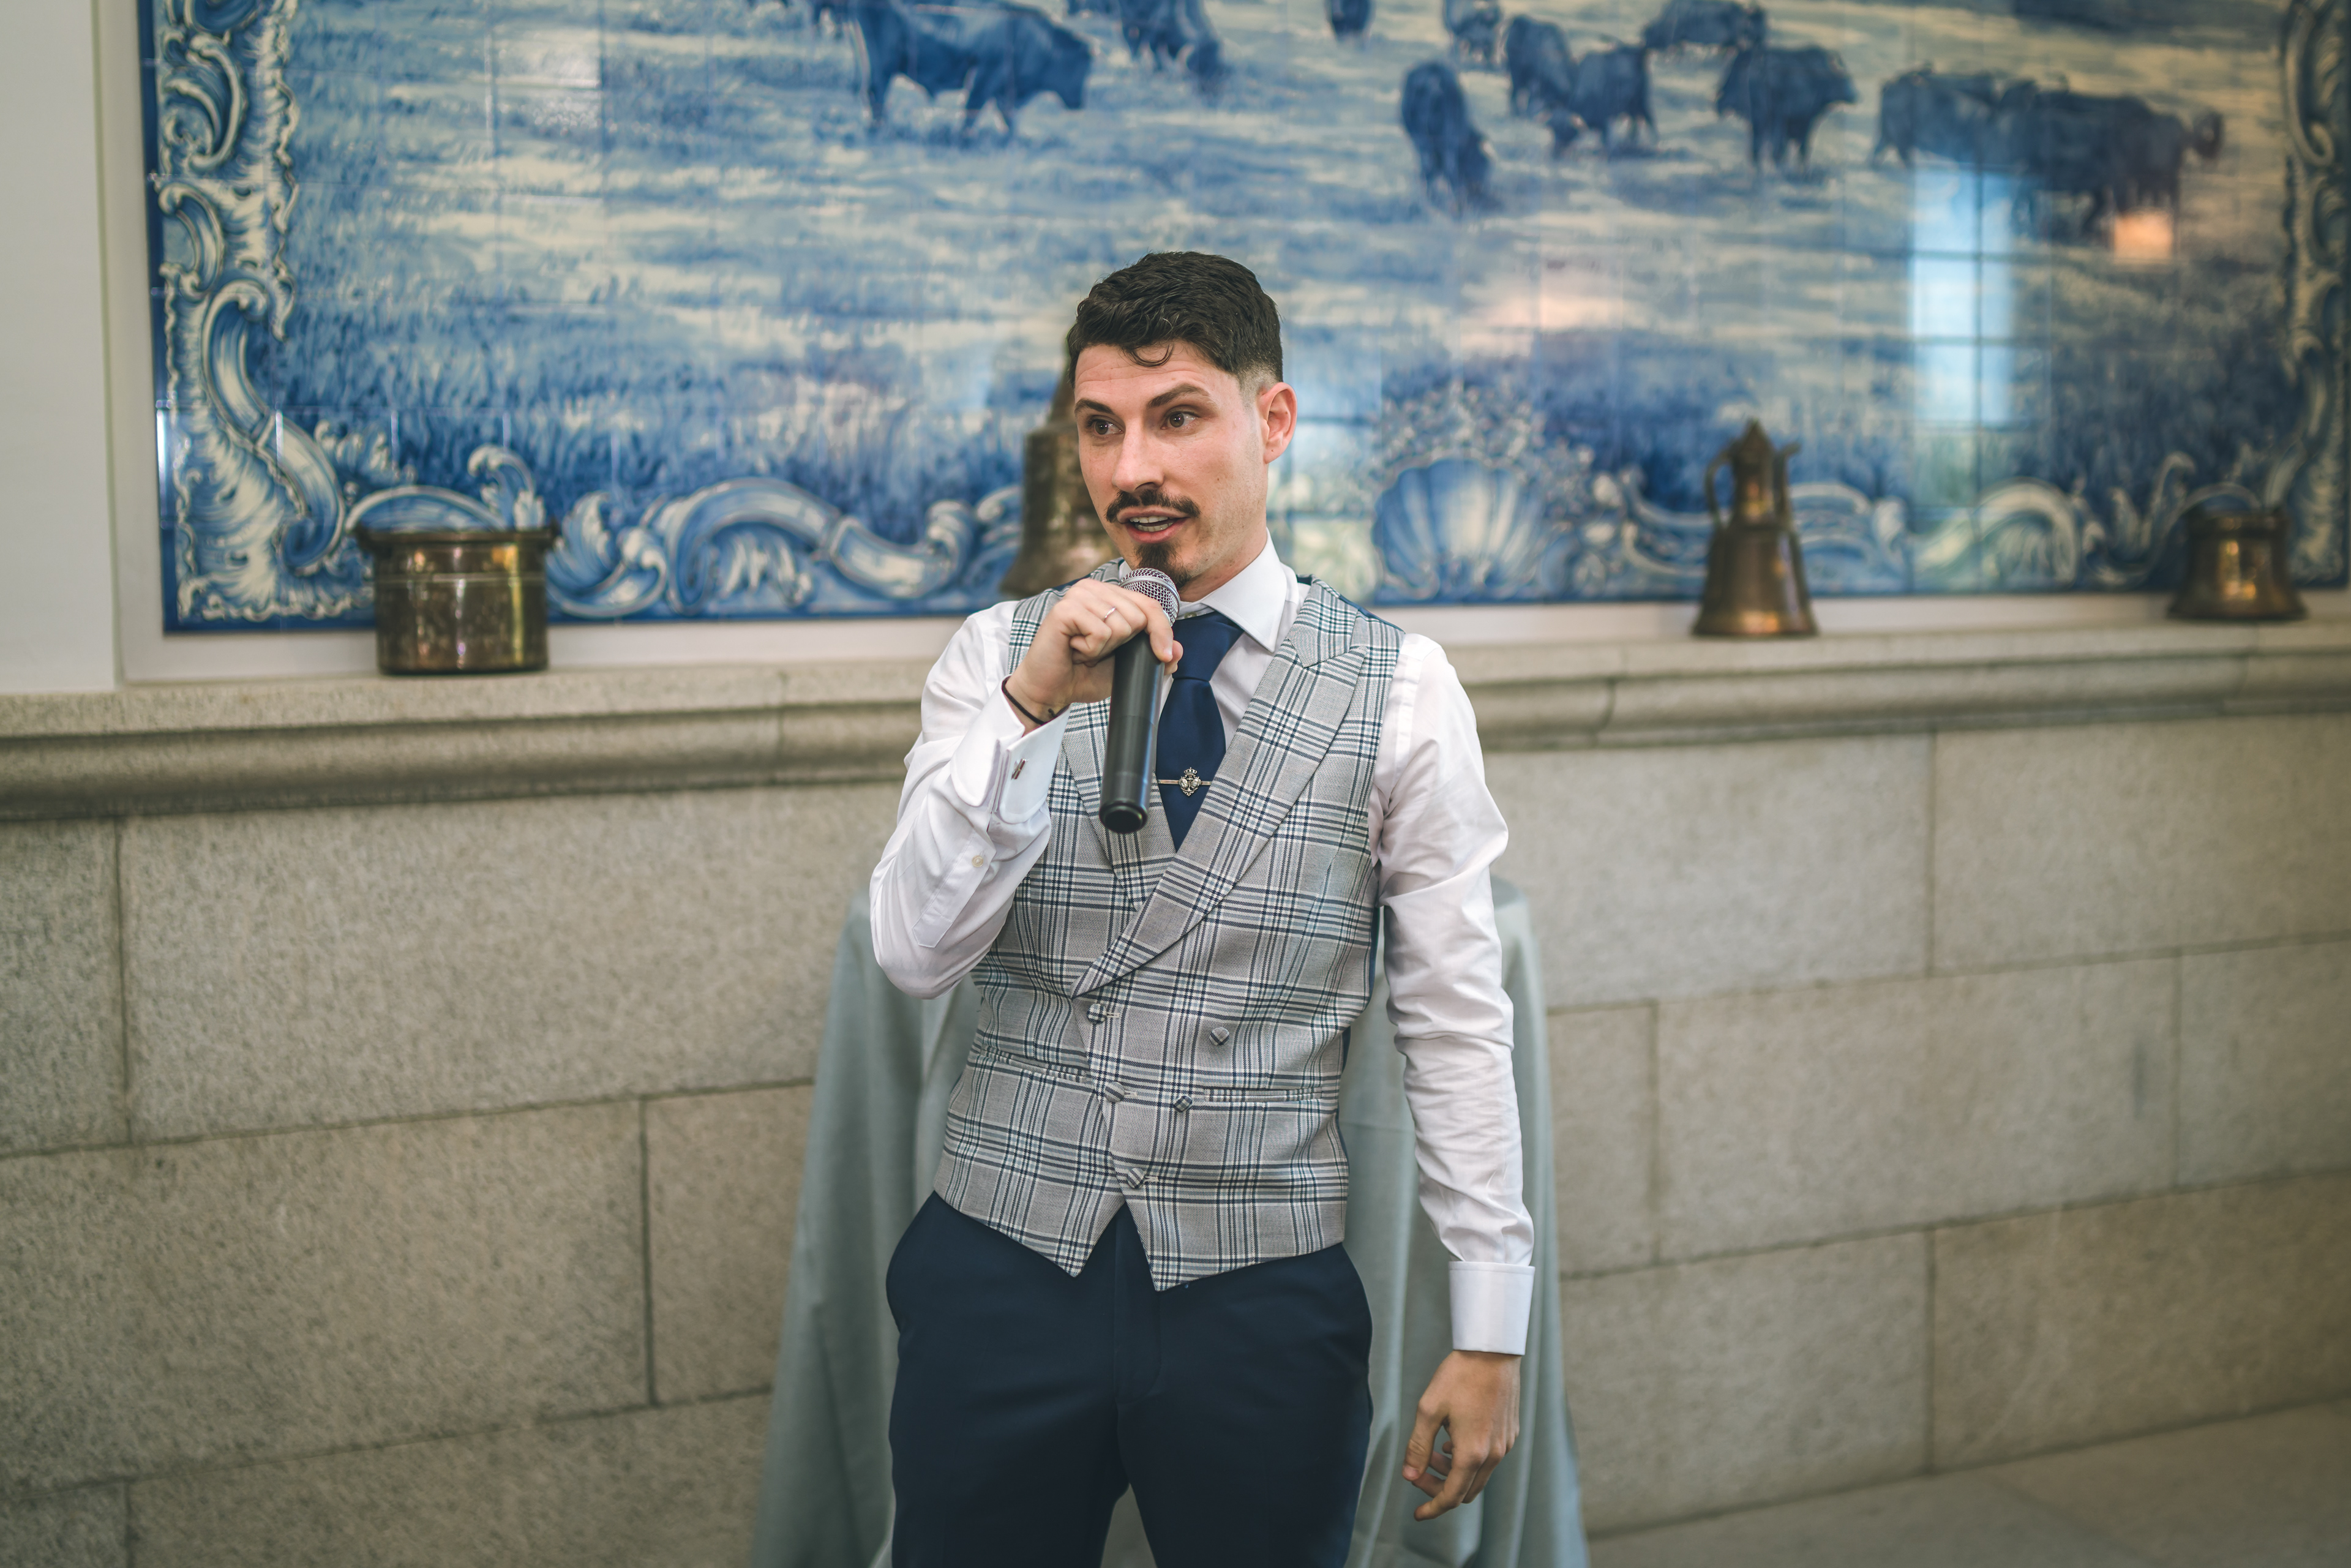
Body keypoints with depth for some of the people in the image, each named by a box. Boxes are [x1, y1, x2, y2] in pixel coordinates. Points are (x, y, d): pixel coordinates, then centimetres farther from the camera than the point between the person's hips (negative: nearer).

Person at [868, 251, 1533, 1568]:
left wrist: (1490, 1329, -2)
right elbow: (916, 954, -8)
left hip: (1262, 1292, -1)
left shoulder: (1398, 691, -2)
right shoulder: (999, 659, 2)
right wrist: (1030, 708, -20)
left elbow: (1458, 1025, -2)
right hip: (1005, 1264, 1)